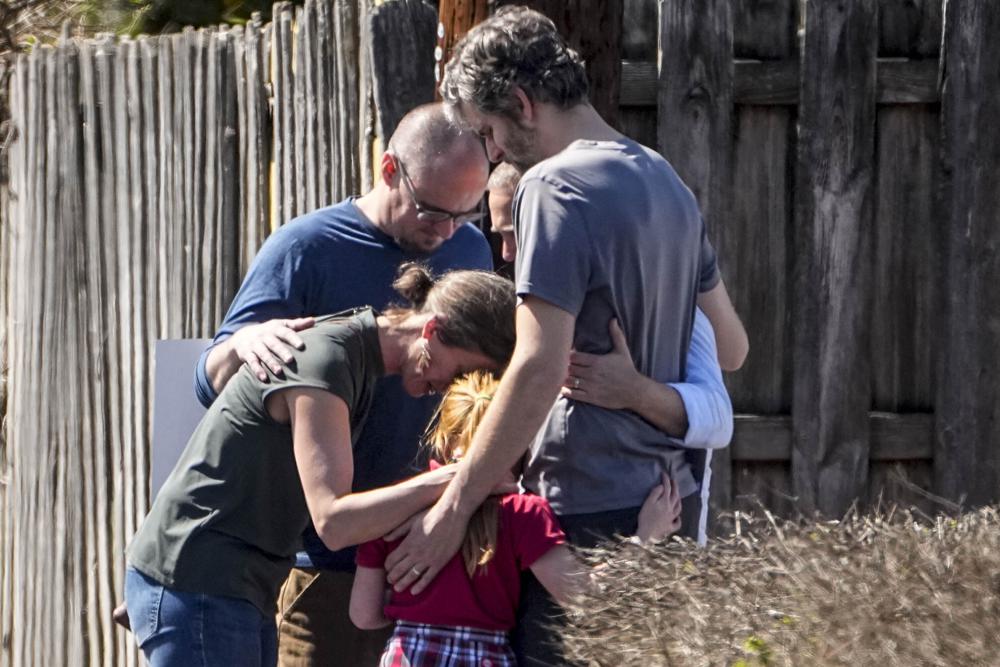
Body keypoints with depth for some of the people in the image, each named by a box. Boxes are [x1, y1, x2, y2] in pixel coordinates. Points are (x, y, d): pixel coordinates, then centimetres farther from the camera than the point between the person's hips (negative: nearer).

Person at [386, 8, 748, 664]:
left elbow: (539, 369, -20)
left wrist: (453, 509, -18)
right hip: (668, 500, 9)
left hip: (590, 511, -9)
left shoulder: (556, 185, -13)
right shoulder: (664, 178, 14)